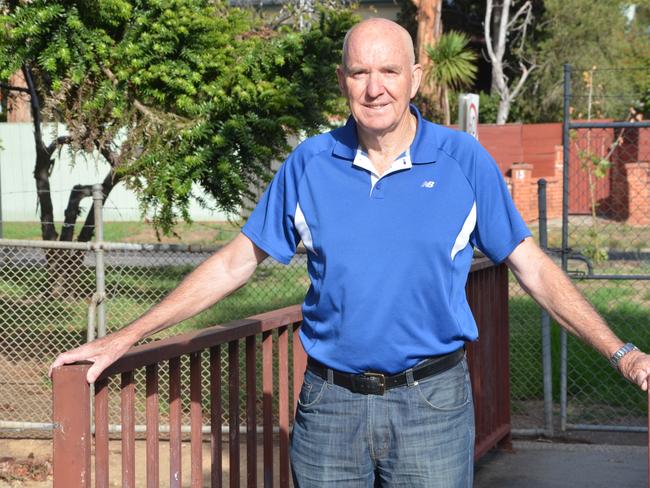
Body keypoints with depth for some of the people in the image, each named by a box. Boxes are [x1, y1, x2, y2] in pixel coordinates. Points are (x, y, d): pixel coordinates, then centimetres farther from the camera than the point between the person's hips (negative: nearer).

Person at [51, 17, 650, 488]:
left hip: (432, 402, -1)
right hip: (330, 400, 2)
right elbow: (238, 260, 8)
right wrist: (128, 337, 6)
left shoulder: (464, 161, -1)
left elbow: (532, 266, 2)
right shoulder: (309, 164, 2)